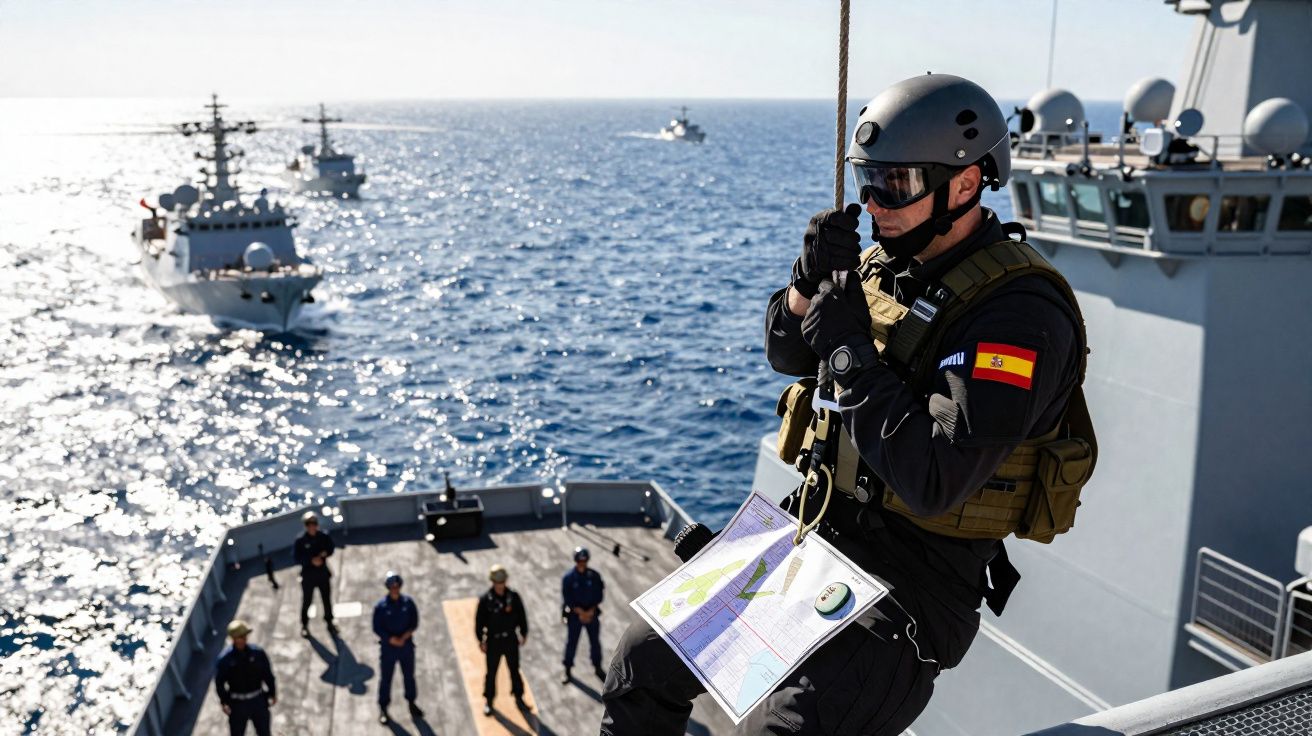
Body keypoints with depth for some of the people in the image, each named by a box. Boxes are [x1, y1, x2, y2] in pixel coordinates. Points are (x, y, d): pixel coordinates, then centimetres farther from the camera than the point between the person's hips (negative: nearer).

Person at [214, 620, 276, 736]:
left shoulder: (258, 653, -10)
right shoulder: (225, 659, -14)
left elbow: (268, 674, 0)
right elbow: (219, 682, -6)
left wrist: (272, 694, 4)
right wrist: (224, 702, -10)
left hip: (258, 700, 1)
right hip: (237, 703, -1)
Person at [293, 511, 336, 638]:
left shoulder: (324, 537, -8)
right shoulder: (300, 540, -15)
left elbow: (330, 549, 5)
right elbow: (297, 558, -15)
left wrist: (325, 554, -16)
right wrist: (311, 561, -26)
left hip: (323, 573, 2)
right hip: (308, 575, -2)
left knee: (327, 599, 15)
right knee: (306, 601, 9)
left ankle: (329, 622, 34)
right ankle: (304, 625, 29)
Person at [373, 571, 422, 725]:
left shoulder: (408, 602, -7)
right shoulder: (381, 606, -15)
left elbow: (414, 622, -2)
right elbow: (377, 628, -12)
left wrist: (404, 637, -15)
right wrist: (392, 640, -19)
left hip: (407, 645, 2)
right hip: (388, 647, -2)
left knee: (409, 675, 17)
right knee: (386, 678, 9)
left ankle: (411, 702, 36)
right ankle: (383, 709, 25)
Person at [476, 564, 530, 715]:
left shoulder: (513, 596, -7)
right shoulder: (485, 599, -14)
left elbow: (521, 615, 4)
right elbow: (479, 621, -8)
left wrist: (524, 633, 7)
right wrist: (481, 640, -7)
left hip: (511, 640, 2)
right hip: (493, 641, -2)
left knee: (514, 670, 13)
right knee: (491, 672, 10)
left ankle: (519, 698, 29)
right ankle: (488, 701, 27)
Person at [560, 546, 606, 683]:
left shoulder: (594, 575, -7)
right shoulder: (568, 578, -12)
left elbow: (599, 595, -3)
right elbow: (568, 599, -11)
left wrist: (591, 611, -12)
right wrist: (580, 612, -16)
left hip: (592, 613, 2)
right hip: (574, 614, -2)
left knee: (595, 641, 12)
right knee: (571, 642, 5)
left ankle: (597, 667, 30)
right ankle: (568, 671, 19)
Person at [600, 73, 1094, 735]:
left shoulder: (1019, 316, -21)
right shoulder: (891, 263, 5)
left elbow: (931, 484, -28)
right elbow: (788, 353, 15)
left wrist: (850, 352, -21)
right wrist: (810, 281, -7)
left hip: (913, 576, -8)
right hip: (812, 529, 8)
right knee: (643, 660, 12)